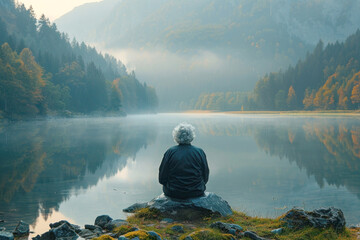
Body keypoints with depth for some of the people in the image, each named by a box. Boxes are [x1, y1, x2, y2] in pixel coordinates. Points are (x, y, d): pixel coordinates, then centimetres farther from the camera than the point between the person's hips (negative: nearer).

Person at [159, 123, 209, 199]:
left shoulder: (170, 152, -10)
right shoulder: (200, 152, -7)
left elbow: (162, 179, -6)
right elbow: (205, 177, 0)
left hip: (173, 193, -1)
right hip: (196, 193, 1)